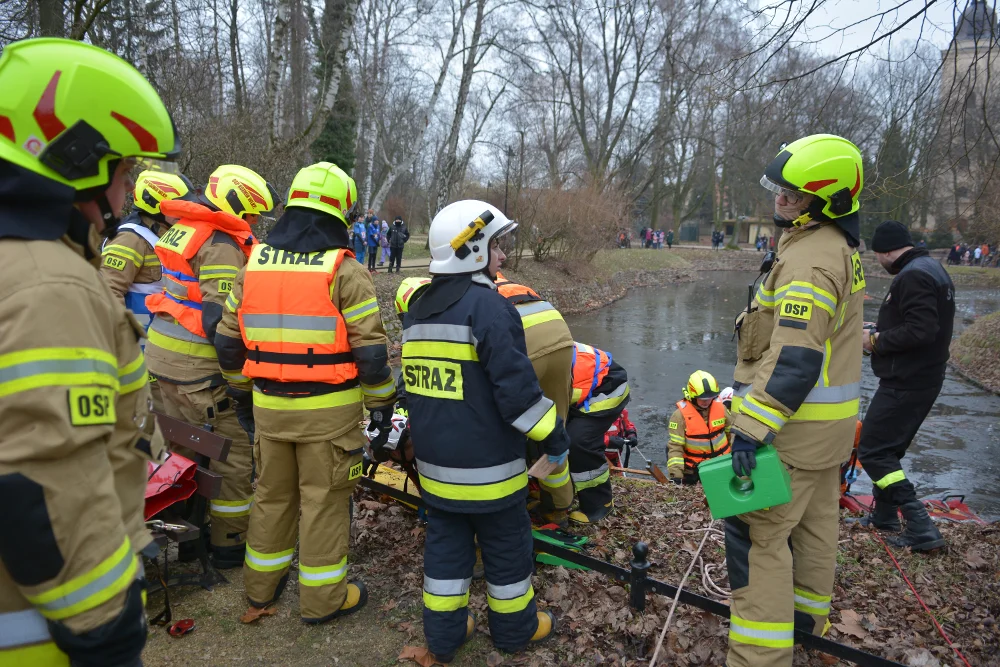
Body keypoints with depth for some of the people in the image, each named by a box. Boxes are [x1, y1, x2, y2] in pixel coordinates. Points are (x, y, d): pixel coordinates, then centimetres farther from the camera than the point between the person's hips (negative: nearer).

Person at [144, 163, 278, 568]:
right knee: (234, 454, 1)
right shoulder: (221, 245, -18)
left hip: (162, 353, 10)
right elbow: (220, 318, -23)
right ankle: (229, 545, 12)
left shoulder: (183, 228, 13)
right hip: (198, 367, -10)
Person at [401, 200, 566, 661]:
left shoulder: (418, 310, 7)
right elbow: (517, 387, -23)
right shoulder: (488, 306, -19)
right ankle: (514, 627, 30)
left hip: (435, 460, 7)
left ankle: (443, 633, 28)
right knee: (506, 544, 12)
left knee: (445, 542, 17)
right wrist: (553, 437, -11)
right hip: (485, 462, -7)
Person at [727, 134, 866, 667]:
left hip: (796, 421, -11)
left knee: (758, 532, -5)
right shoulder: (839, 246, 12)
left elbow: (794, 356, -30)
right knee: (814, 517, 22)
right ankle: (806, 612, 40)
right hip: (829, 417, 11)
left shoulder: (811, 257, -22)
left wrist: (752, 425, -30)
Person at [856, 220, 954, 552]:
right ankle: (884, 515, 33)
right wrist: (880, 329, 11)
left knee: (871, 451, -5)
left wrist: (877, 340, -15)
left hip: (904, 383, -11)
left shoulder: (912, 276, -20)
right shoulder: (932, 268, 14)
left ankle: (921, 527, -5)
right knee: (889, 447, 21)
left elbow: (920, 331, -28)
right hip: (923, 378, 11)